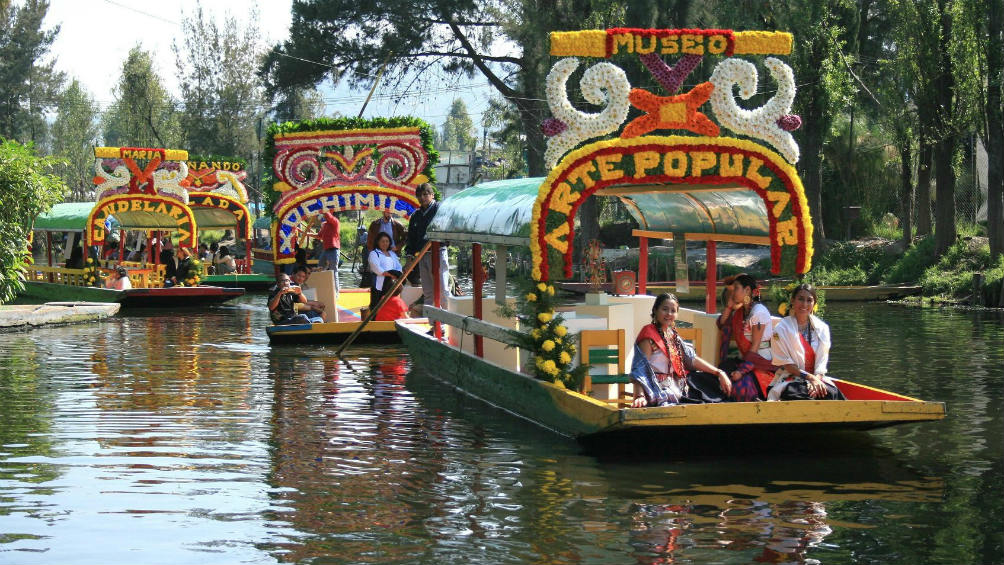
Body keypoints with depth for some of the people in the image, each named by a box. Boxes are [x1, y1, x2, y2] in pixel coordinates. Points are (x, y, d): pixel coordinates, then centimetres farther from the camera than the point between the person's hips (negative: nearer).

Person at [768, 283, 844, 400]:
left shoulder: (822, 328, 11)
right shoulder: (782, 328, -1)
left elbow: (821, 362, 6)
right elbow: (786, 364, -5)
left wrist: (816, 379, -15)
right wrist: (810, 377, -16)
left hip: (817, 378, 3)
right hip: (789, 379, -3)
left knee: (831, 392, -31)